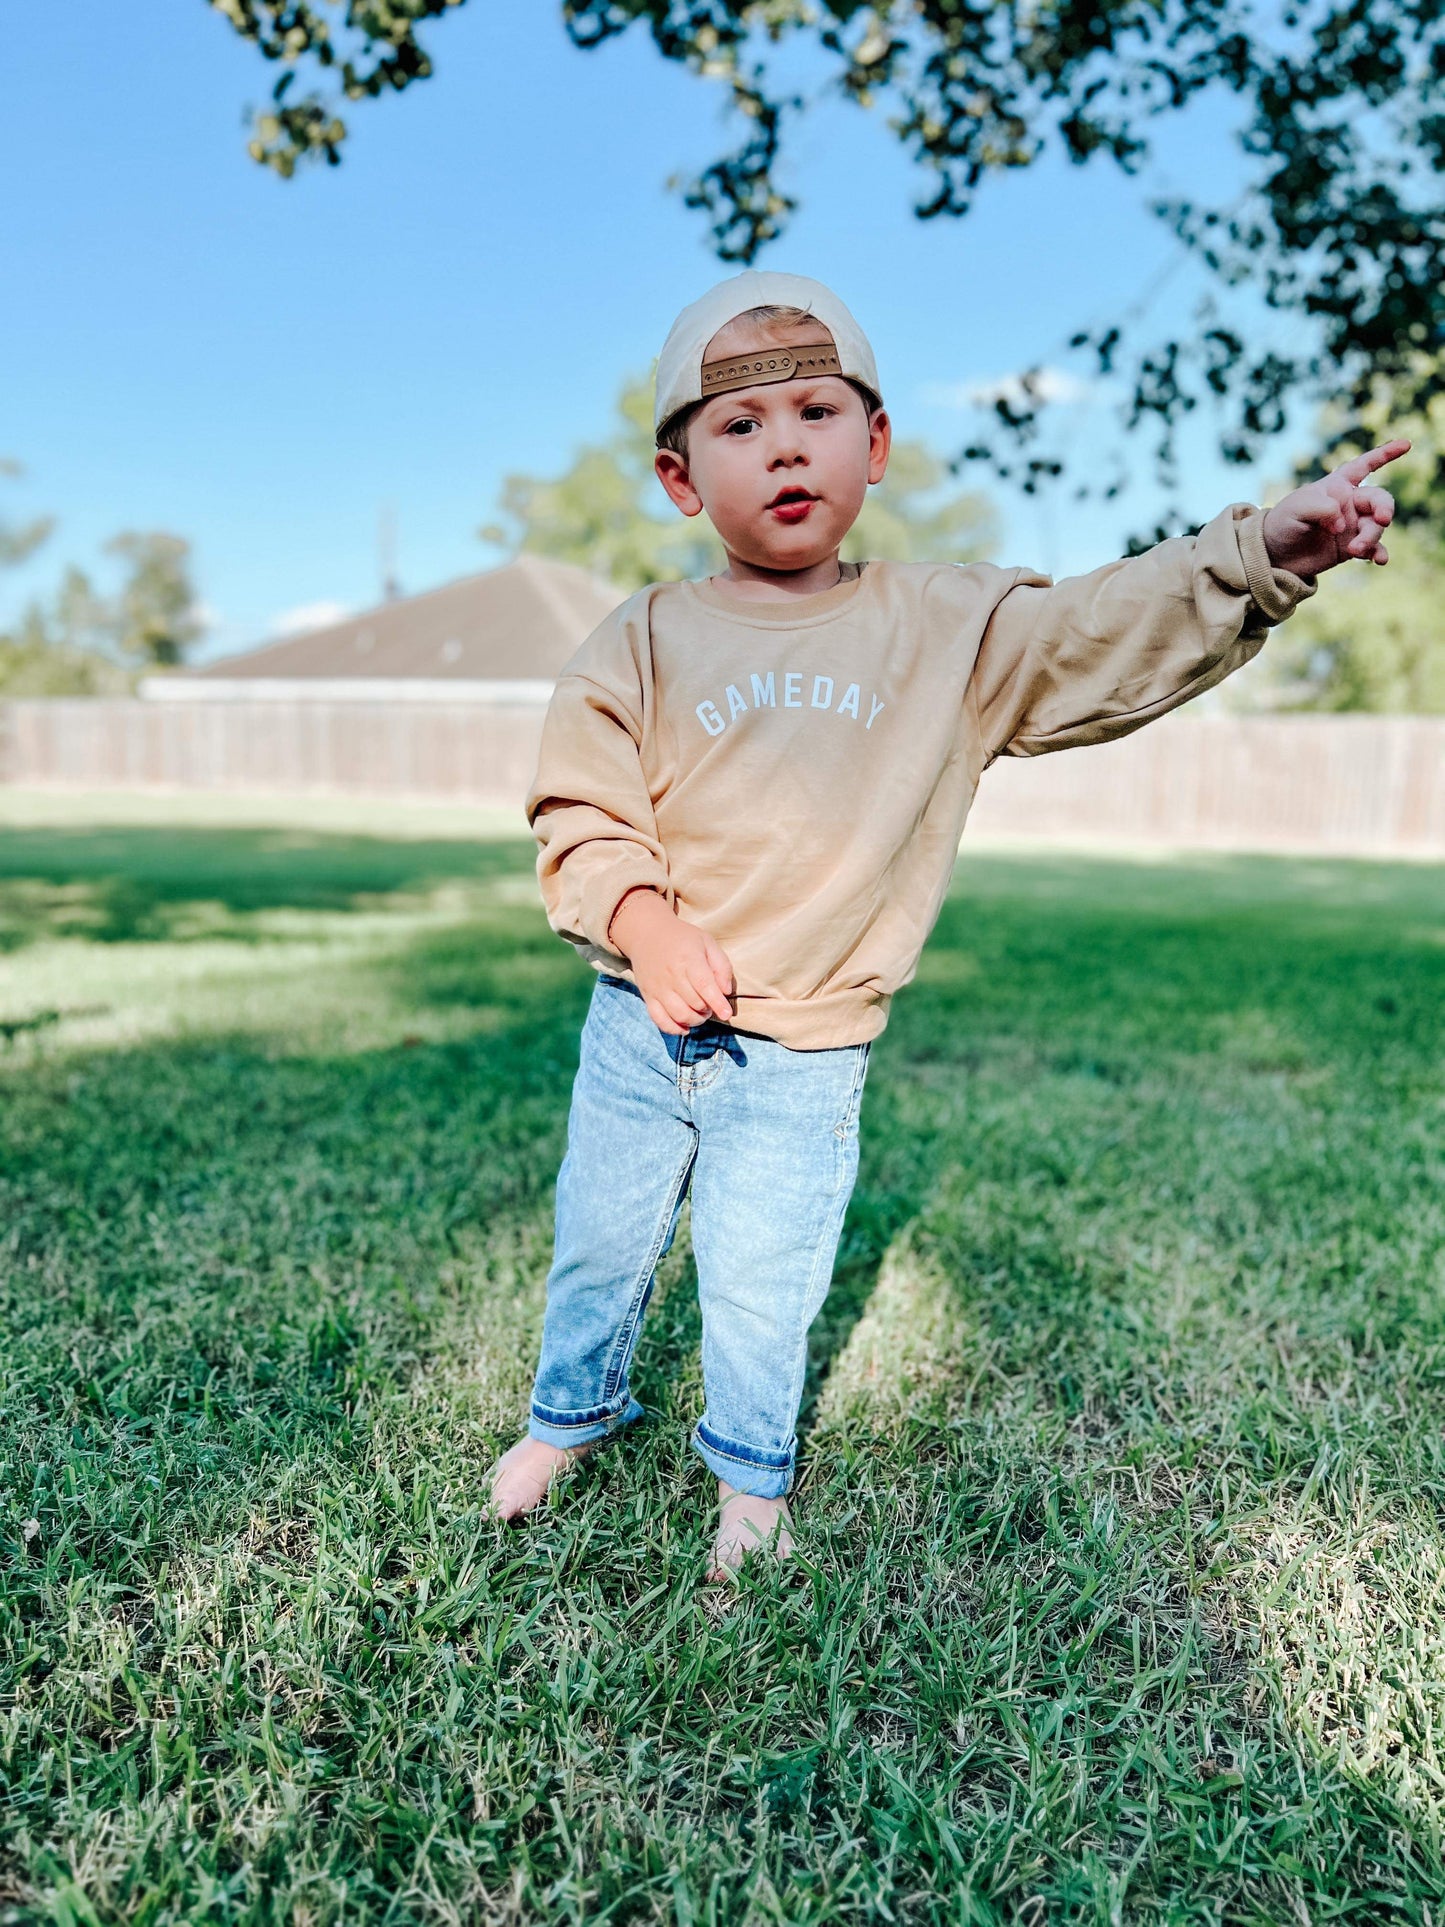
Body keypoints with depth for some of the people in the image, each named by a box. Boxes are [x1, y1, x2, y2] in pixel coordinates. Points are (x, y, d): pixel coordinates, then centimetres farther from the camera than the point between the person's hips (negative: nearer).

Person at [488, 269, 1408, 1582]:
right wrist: (640, 915, -22)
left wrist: (1259, 557, -25)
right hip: (642, 1025, 2)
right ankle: (574, 1412, 48)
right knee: (602, 1242, 18)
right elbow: (578, 811, -5)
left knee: (761, 1286, 10)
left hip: (804, 1056, -1)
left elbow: (1111, 636, -10)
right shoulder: (645, 642, -3)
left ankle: (752, 1474, 40)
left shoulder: (950, 628, -2)